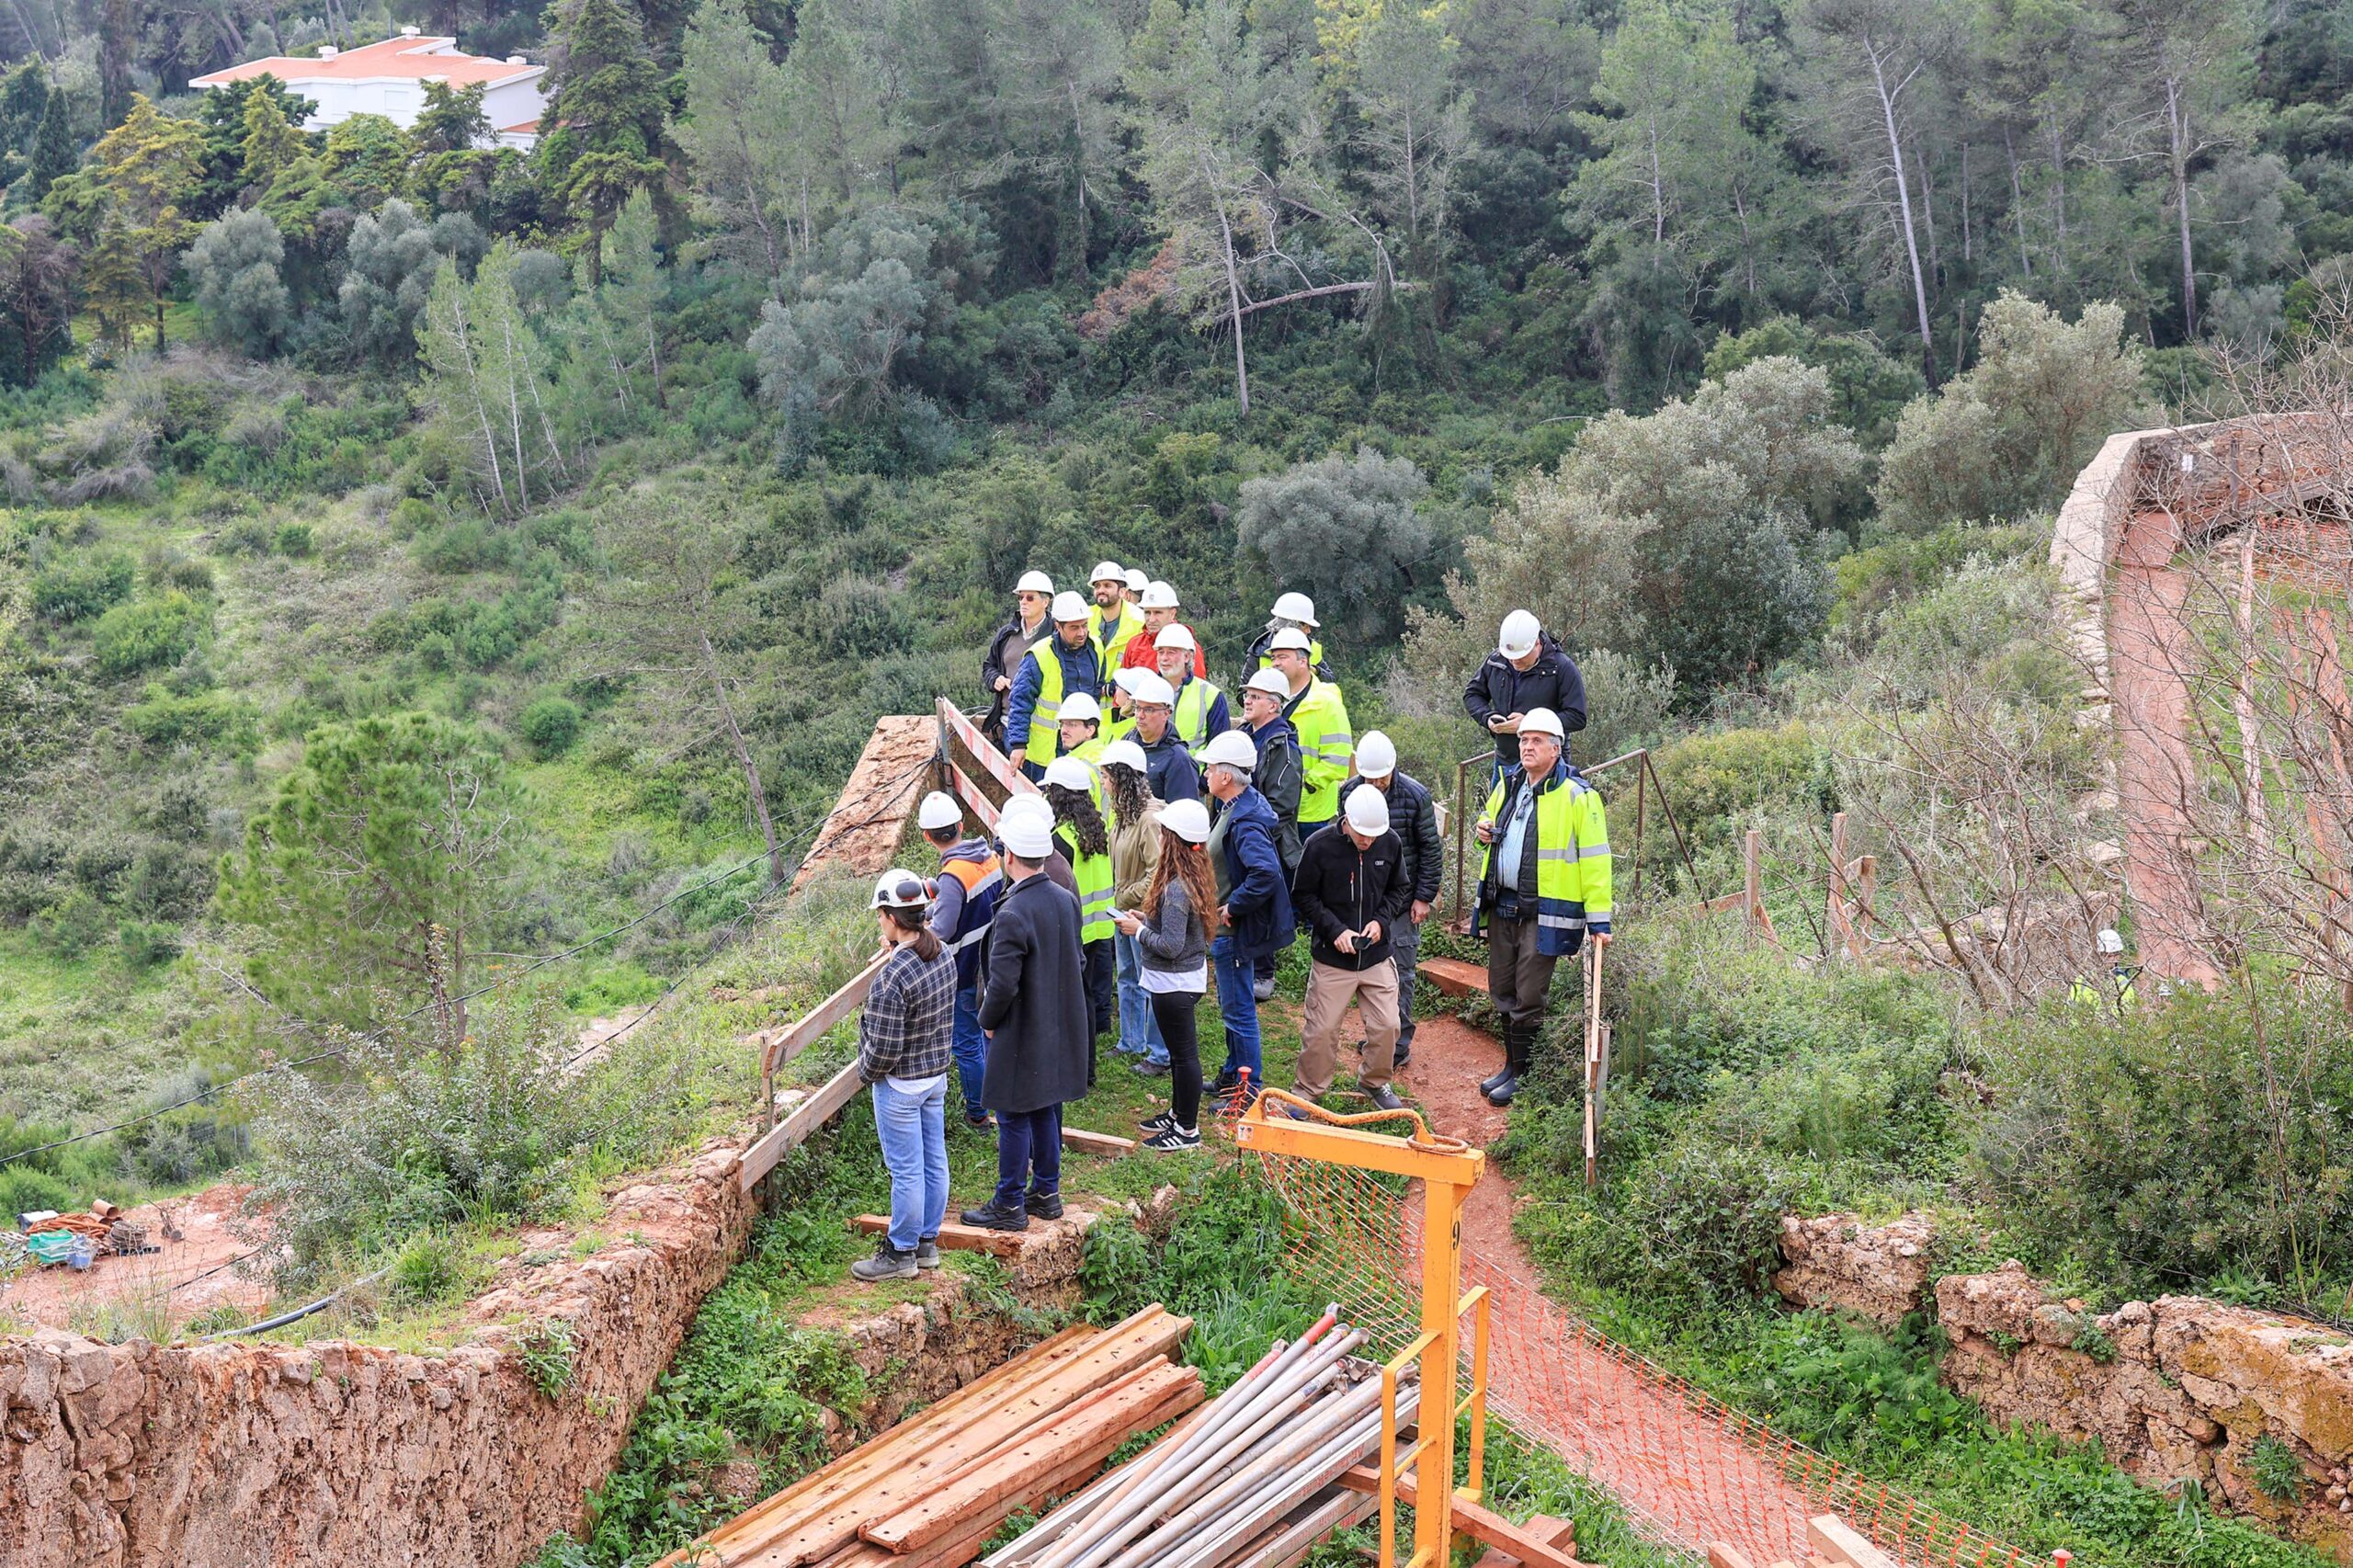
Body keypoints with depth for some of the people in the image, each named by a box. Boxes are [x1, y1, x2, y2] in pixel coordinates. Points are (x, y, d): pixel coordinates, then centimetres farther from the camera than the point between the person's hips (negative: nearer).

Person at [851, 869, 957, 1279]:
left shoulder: (893, 977, -28)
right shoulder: (944, 954, -3)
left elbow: (884, 1049, -25)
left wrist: (865, 1072, -5)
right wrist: (896, 953, 5)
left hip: (901, 1084, -8)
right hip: (937, 1076, 8)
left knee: (906, 1171, 4)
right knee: (934, 1162, 16)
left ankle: (901, 1253, 17)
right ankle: (927, 1242, 30)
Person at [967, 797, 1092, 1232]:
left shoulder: (1012, 915, -26)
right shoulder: (1066, 902, -1)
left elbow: (1002, 984, -24)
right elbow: (1077, 965, 10)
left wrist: (988, 1020, -6)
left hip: (1022, 1036, -8)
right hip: (1060, 1031, 8)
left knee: (1014, 1120, 4)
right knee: (1046, 1113, 19)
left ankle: (1009, 1205, 14)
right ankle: (1046, 1193, 31)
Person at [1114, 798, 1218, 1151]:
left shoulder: (1177, 888, -27)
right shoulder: (1195, 877, 3)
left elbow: (1170, 945, -28)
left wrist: (1139, 930, -14)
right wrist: (1146, 918, 6)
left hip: (1175, 983, -10)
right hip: (1187, 977, 10)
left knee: (1184, 1054, 3)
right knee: (1179, 1051, 23)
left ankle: (1188, 1130, 15)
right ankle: (1178, 1112, 38)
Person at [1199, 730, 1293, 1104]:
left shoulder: (1245, 821, -26)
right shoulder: (1231, 810, 6)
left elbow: (1265, 873, -38)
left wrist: (1233, 908, -27)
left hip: (1234, 930, -11)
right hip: (1223, 928, 11)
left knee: (1239, 1009, 0)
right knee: (1231, 1006, 22)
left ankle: (1250, 1088, 10)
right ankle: (1233, 1075, 36)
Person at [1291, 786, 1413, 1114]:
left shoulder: (1390, 844, -4)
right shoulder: (1320, 846, -14)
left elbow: (1400, 890, 11)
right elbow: (1303, 896, -5)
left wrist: (1382, 920, -6)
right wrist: (1335, 930, -14)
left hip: (1377, 955, 3)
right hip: (1331, 957, -3)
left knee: (1386, 1025, 5)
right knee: (1321, 1030, 1)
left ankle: (1375, 1082, 30)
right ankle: (1307, 1091, 19)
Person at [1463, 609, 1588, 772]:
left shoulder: (1561, 667, -11)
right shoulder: (1495, 661, 3)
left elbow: (1577, 718, -13)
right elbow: (1472, 694, 17)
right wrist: (1487, 718, -5)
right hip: (1505, 762, 5)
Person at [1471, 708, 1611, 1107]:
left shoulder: (1577, 796, -12)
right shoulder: (1508, 786, 10)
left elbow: (1594, 860, -13)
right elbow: (1491, 819, 31)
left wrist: (1599, 919, -15)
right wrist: (1485, 830, 5)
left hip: (1544, 914, -7)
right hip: (1502, 907, 7)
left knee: (1529, 998, -2)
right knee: (1503, 991, 16)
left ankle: (1524, 1074, 11)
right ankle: (1511, 1066, 29)